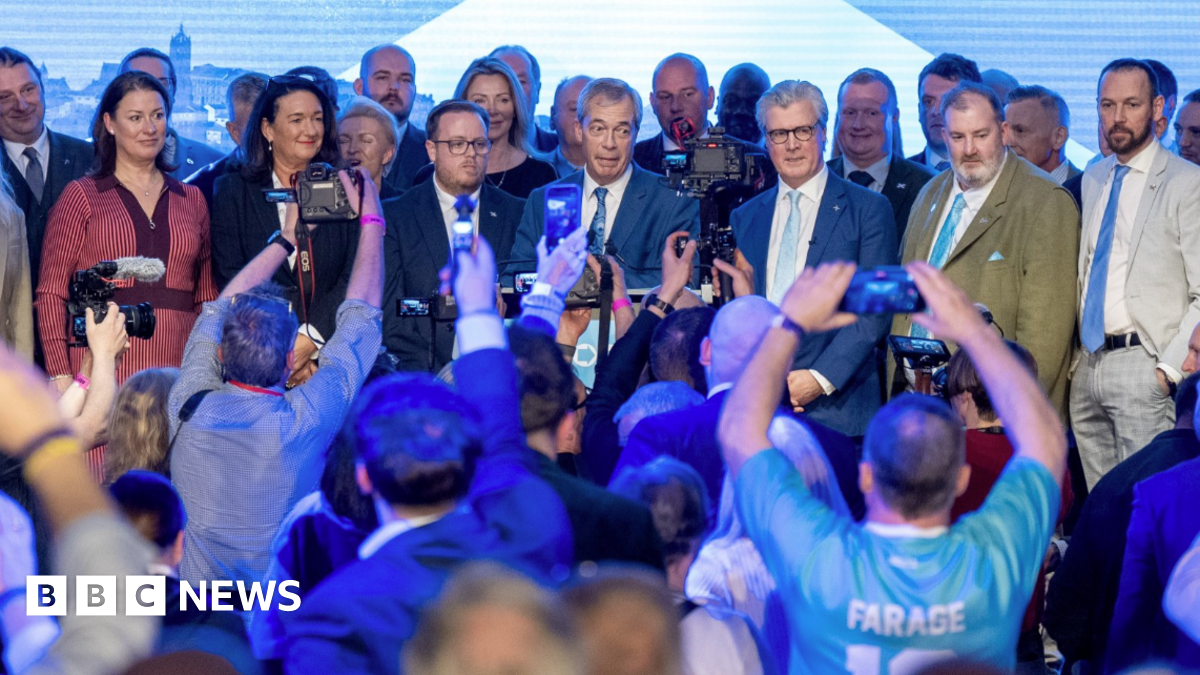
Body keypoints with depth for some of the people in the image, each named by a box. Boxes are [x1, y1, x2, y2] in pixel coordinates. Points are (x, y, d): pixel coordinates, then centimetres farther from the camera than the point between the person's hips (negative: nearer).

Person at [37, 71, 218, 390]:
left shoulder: (191, 200, 16)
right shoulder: (82, 196, 5)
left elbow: (207, 297, 16)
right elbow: (51, 292, 1)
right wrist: (60, 376, -9)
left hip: (176, 372, 3)